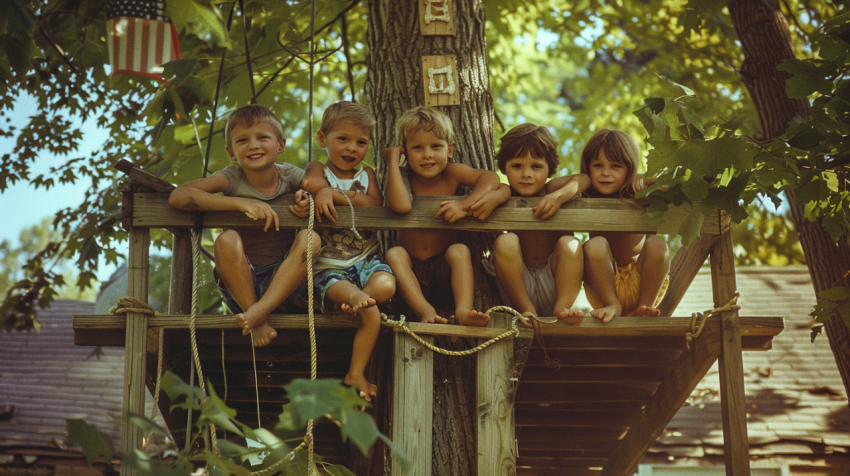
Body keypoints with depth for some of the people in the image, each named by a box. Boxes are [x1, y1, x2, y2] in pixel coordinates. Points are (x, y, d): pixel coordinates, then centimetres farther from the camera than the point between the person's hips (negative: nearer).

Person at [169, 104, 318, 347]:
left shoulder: (289, 175, -1)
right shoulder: (232, 179, -6)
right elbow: (178, 196, -22)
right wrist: (241, 203, -27)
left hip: (283, 283, 1)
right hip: (240, 285, -1)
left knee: (309, 238, -24)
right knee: (227, 240, -28)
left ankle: (259, 310, -33)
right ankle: (258, 322, -23)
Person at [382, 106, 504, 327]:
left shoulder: (452, 174, -1)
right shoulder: (402, 178, -3)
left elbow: (490, 178, -16)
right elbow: (400, 205, -28)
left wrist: (465, 204, -30)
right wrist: (393, 160, -19)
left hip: (444, 270, 0)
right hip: (412, 271, 0)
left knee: (459, 250, -29)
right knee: (395, 254, -30)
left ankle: (463, 311, -44)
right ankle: (425, 310, -43)